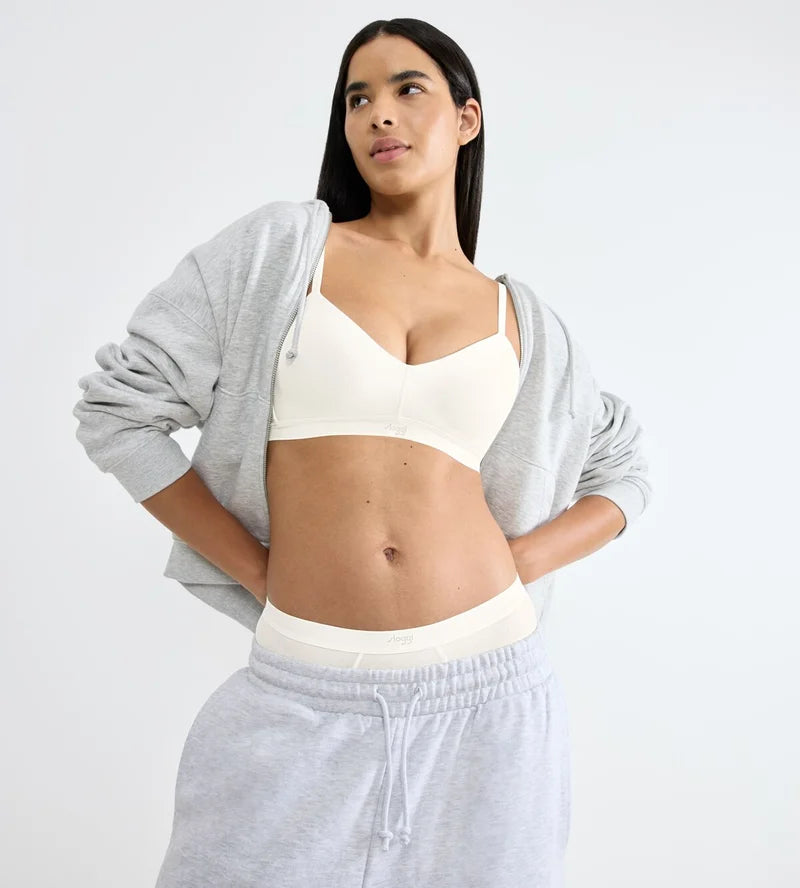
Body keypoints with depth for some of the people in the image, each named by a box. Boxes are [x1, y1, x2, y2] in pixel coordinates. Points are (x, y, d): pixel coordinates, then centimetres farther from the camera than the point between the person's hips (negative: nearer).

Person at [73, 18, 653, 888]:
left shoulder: (519, 318, 7)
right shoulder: (280, 247, 1)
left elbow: (623, 472, 17)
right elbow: (115, 407, -1)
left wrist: (515, 566, 1)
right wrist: (258, 571, -1)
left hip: (487, 688, 2)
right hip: (306, 694, -1)